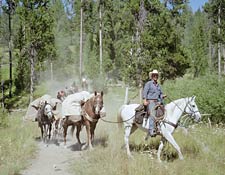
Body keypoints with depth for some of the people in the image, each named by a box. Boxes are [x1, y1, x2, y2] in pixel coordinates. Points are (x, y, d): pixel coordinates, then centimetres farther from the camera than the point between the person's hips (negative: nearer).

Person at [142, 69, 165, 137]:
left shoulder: (158, 85, 22)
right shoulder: (148, 83, 3)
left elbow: (161, 93, 32)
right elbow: (145, 92, -8)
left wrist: (162, 96, 8)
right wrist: (145, 100, -21)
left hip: (157, 101, 7)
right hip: (150, 101, -7)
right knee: (152, 114, -22)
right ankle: (151, 131, -31)